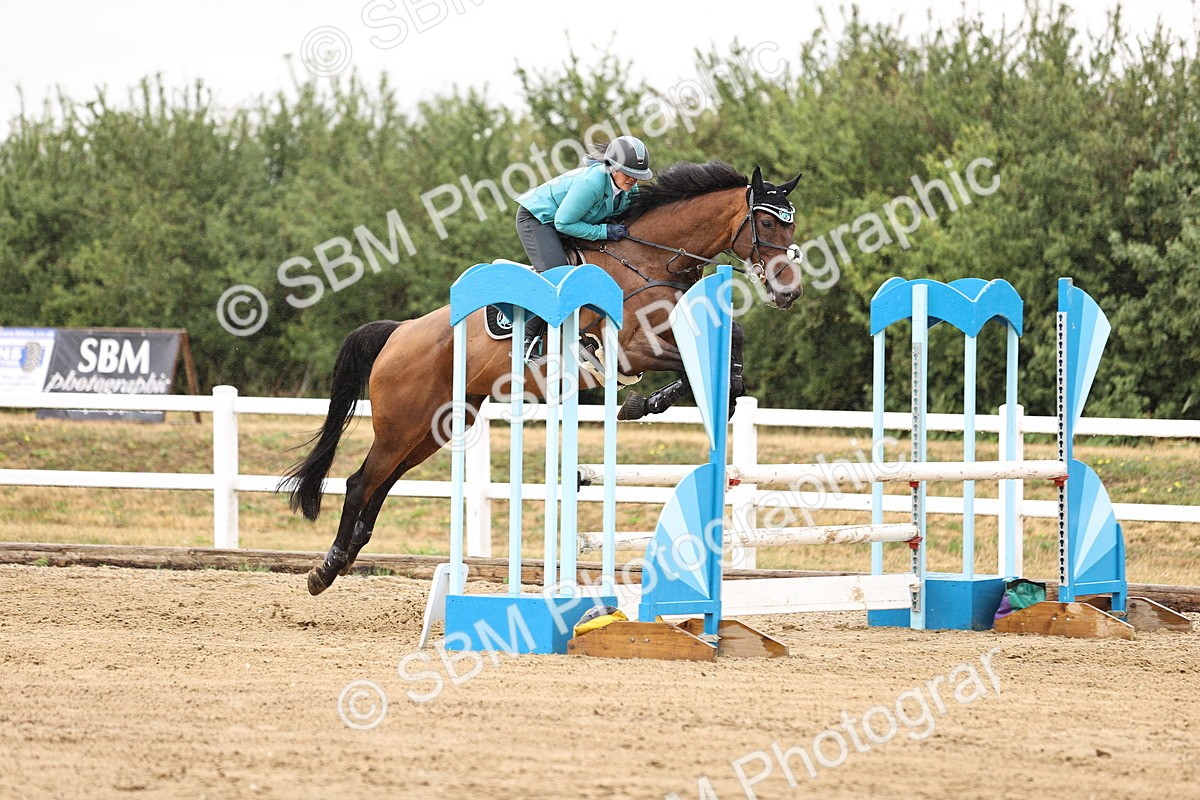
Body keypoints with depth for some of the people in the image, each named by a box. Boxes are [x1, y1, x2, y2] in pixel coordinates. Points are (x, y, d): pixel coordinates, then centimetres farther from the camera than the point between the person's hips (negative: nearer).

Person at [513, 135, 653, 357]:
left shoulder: (629, 189, -9)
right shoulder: (591, 182, -35)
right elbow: (563, 223, -29)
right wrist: (605, 231, -29)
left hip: (563, 224, 9)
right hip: (537, 219, -9)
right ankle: (526, 338, -15)